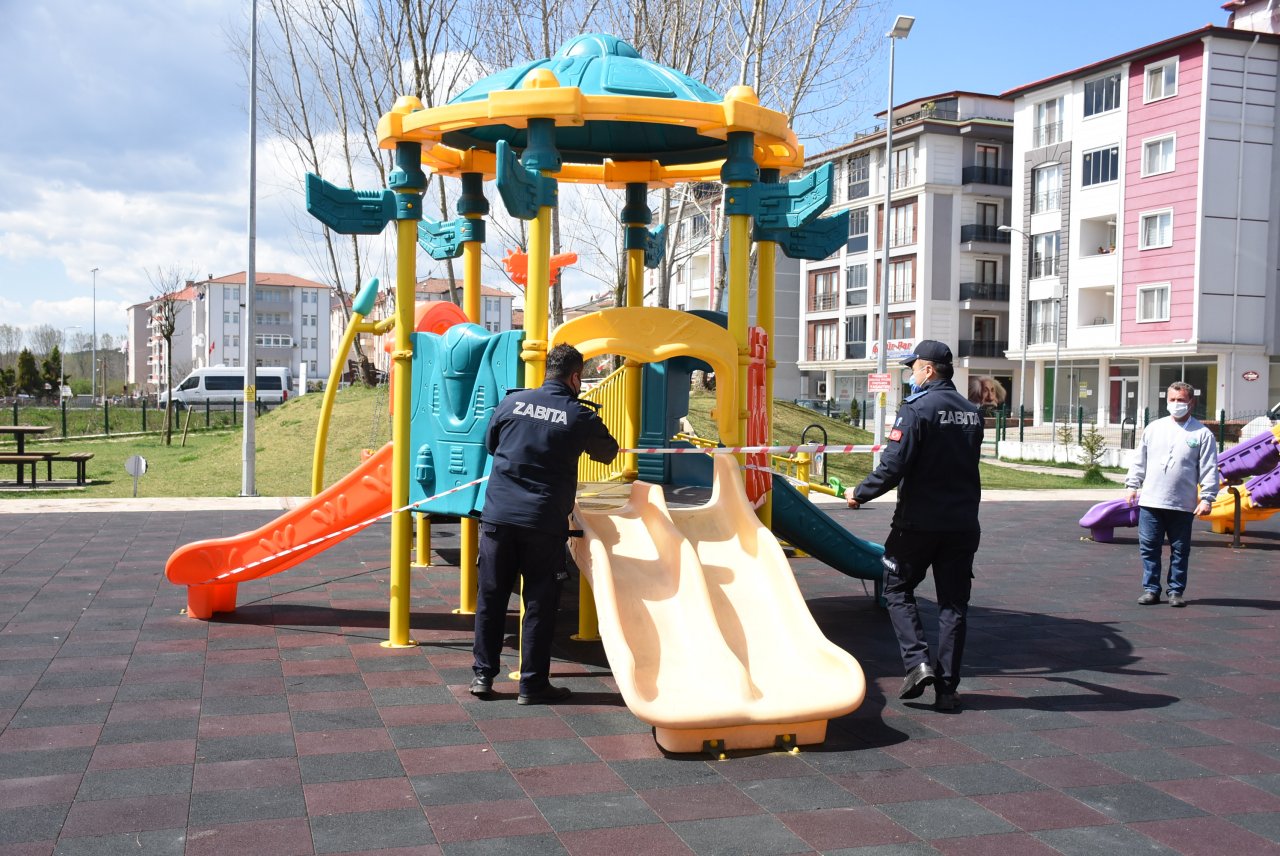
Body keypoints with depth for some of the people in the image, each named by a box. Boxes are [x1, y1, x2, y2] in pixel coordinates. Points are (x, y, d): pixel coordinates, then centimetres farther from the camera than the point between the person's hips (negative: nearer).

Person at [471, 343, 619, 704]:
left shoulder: (513, 402, 3)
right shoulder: (580, 416, -3)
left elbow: (489, 444, 17)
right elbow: (608, 452, 14)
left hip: (498, 515, 3)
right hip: (544, 522, -2)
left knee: (491, 597, 12)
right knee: (539, 603, 6)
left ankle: (483, 675, 18)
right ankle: (532, 684, 11)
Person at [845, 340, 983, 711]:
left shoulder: (917, 408, -13)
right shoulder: (971, 412, 8)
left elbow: (893, 466, -18)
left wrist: (860, 493, -5)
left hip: (919, 521, -5)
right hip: (963, 523, 6)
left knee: (898, 589, 12)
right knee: (953, 602, 9)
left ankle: (917, 661, -4)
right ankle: (947, 686, 10)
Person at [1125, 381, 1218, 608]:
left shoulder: (1202, 434, 0)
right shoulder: (1153, 428, 9)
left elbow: (1209, 469, -2)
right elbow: (1140, 460, 14)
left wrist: (1207, 498, -8)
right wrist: (1132, 485, 10)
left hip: (1182, 505, -2)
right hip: (1150, 502, 2)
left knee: (1180, 551, 7)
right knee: (1149, 548, 4)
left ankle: (1176, 591, 17)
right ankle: (1151, 589, 12)